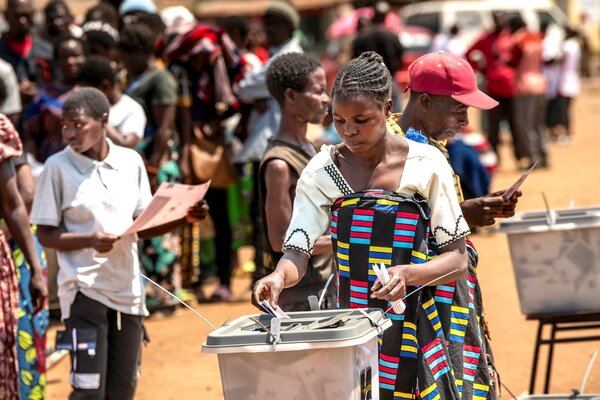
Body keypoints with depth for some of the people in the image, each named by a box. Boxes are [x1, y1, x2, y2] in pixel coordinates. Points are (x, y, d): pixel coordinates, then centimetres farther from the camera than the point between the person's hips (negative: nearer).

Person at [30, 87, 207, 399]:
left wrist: (184, 217, -5)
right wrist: (91, 241, -20)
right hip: (85, 289, -4)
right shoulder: (58, 167, -5)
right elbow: (46, 235, -4)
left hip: (127, 289, 5)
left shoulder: (131, 161, 5)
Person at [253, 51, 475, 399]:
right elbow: (297, 252, -6)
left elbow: (458, 261, -4)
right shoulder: (323, 173, 1)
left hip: (421, 330, -2)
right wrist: (279, 277, -29)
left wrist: (407, 273, -23)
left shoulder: (425, 166, -5)